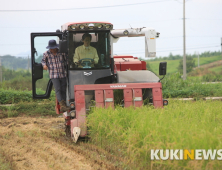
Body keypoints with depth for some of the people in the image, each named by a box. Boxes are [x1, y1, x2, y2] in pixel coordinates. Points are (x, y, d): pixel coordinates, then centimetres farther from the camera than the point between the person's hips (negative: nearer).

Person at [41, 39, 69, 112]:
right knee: (58, 90, -14)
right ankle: (62, 105, -19)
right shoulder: (46, 54, -3)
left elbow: (66, 60, 12)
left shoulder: (62, 53, -2)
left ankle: (62, 108, 8)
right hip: (54, 75, -2)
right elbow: (43, 60, 14)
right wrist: (44, 65, -6)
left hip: (63, 74, 2)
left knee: (63, 90, 3)